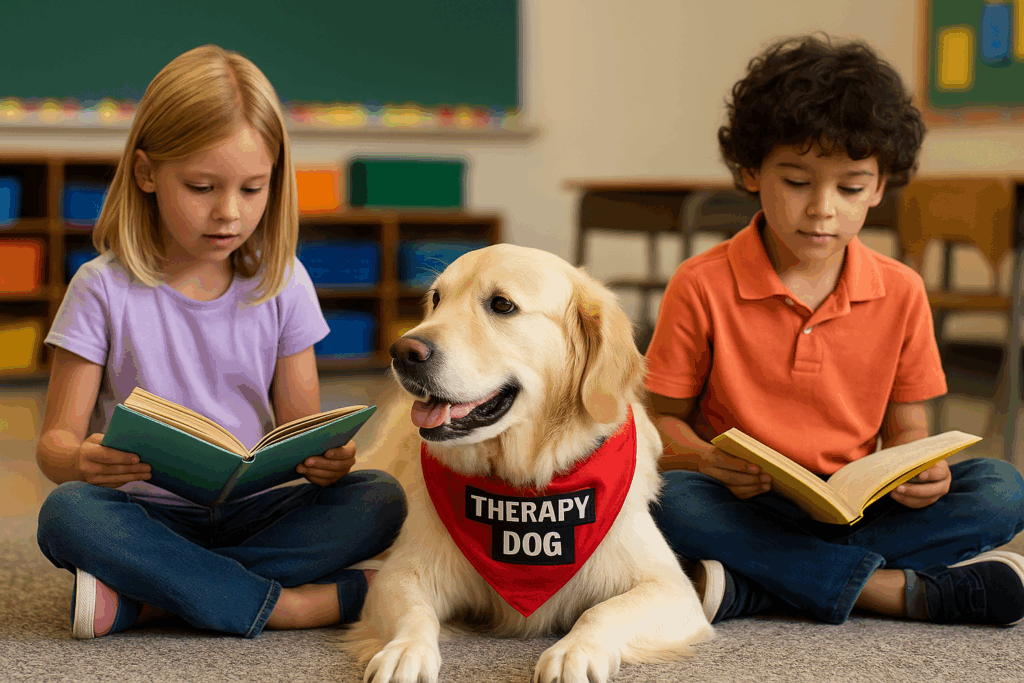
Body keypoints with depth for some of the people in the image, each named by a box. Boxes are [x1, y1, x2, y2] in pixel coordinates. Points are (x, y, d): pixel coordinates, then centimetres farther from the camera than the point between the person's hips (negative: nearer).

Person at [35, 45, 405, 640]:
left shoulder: (282, 286, 4)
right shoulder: (105, 290, -4)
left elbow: (301, 428, 7)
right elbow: (56, 439, -4)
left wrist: (326, 459, -19)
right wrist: (81, 461, -30)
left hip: (250, 511, 3)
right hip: (146, 515, -3)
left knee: (380, 500, -22)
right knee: (66, 513, -33)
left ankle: (139, 599, -27)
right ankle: (284, 604, -27)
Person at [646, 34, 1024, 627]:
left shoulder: (900, 293, 3)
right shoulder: (702, 287, -5)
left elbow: (905, 427, 9)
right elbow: (665, 417, 0)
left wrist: (921, 471, -16)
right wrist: (712, 462, -23)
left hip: (855, 508, 3)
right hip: (747, 509, -2)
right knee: (663, 500, -35)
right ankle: (904, 590, -31)